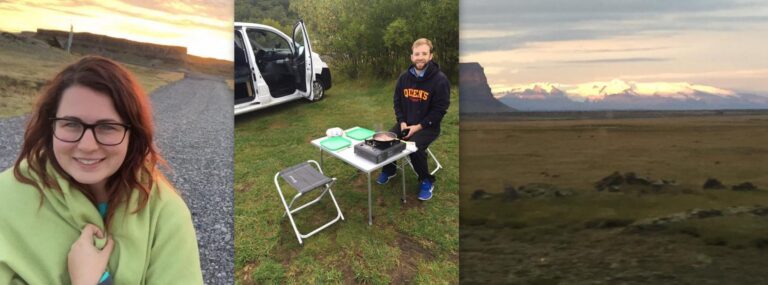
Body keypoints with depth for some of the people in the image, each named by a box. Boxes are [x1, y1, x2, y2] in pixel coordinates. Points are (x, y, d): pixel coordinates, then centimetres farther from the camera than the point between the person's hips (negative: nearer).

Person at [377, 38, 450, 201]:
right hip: (405, 123, 5)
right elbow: (397, 101, 11)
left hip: (427, 126, -5)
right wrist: (402, 122, -5)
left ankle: (427, 181, -4)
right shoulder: (404, 77, 2)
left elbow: (440, 109, -15)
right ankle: (389, 170, 18)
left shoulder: (440, 79, -15)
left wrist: (419, 126, -18)